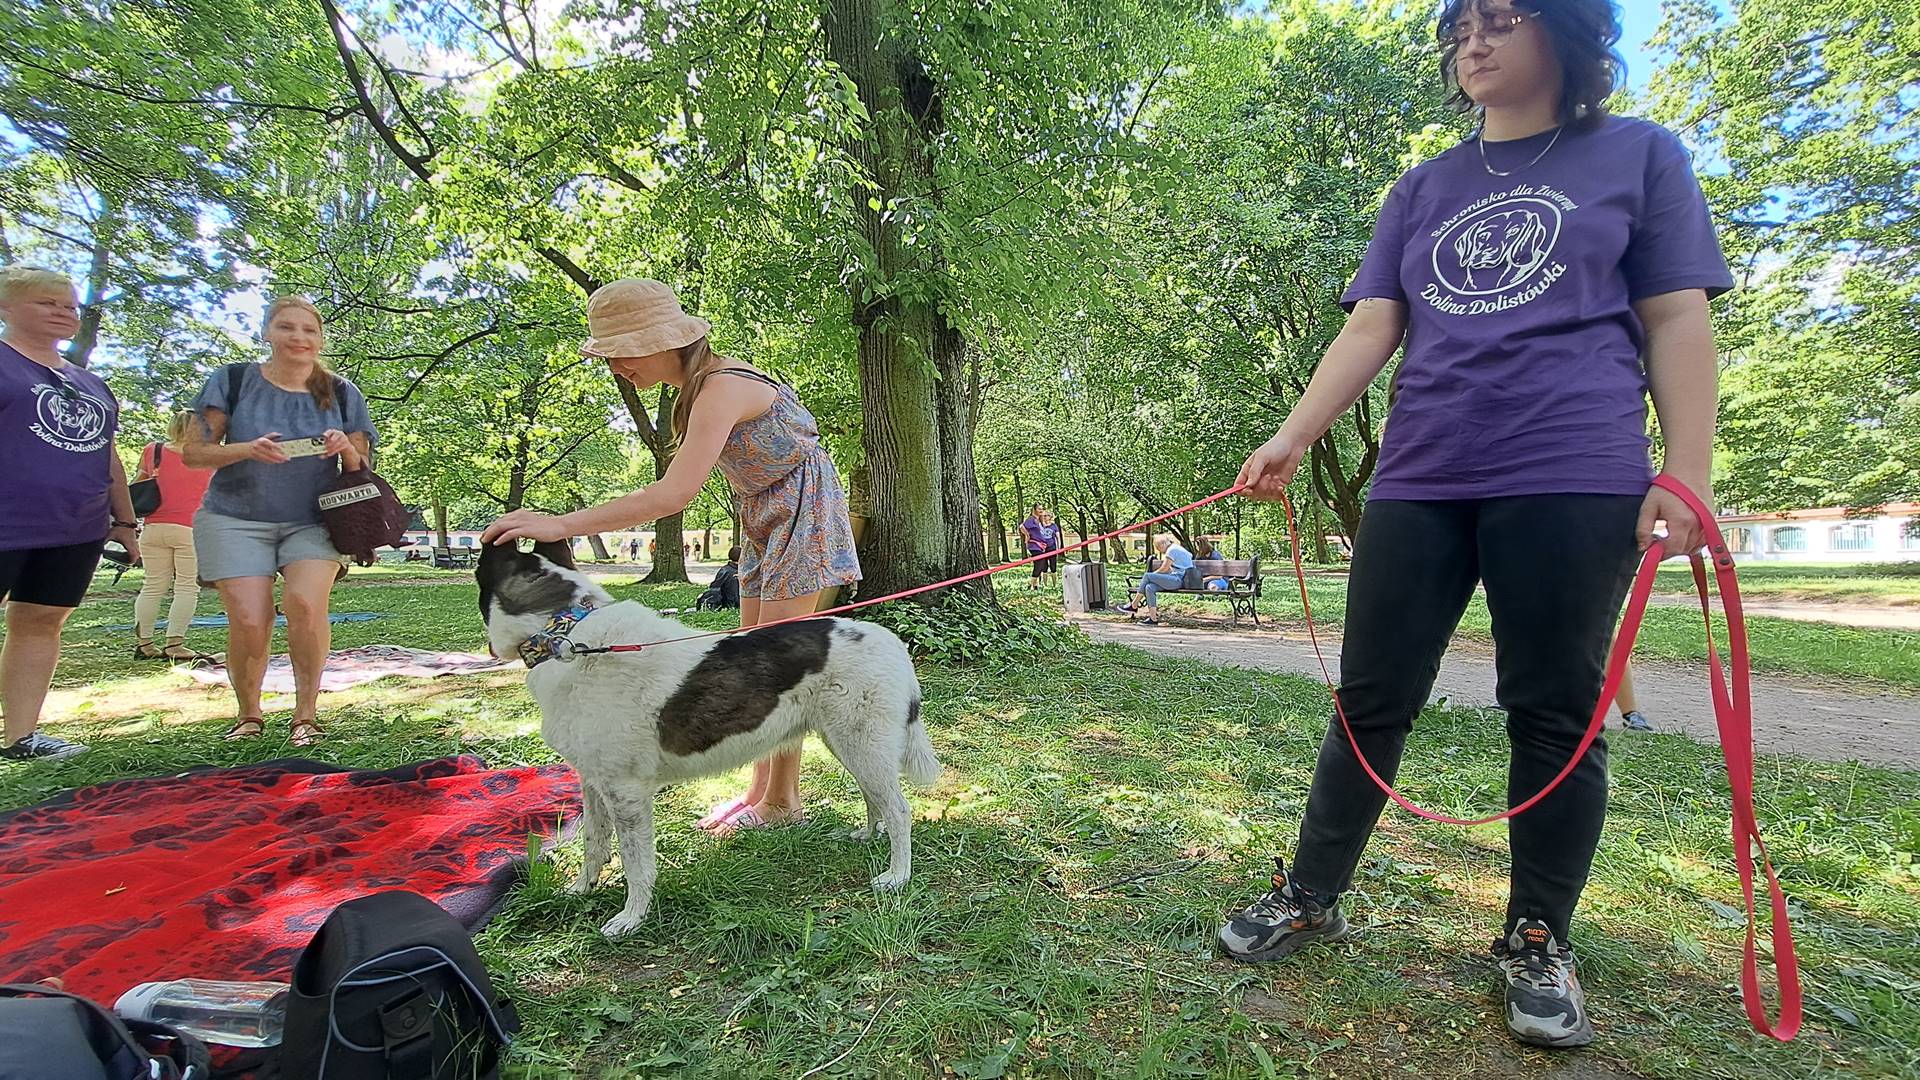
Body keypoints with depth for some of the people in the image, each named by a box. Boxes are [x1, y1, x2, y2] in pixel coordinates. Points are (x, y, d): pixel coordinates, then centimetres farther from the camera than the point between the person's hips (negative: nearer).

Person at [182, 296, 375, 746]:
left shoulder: (340, 393, 6)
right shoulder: (233, 381, 3)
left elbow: (360, 470, 8)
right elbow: (193, 452, 1)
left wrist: (345, 449, -15)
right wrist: (247, 449, -18)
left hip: (312, 522, 0)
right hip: (236, 519, 0)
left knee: (305, 602, -24)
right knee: (249, 621, -12)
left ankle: (305, 713, -9)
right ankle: (248, 715, 13)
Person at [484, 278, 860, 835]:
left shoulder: (721, 388, -27)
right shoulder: (701, 383, 4)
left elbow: (674, 494, -36)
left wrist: (561, 525, -37)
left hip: (801, 511, -10)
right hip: (764, 518, 10)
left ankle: (782, 802, 7)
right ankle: (760, 790, 20)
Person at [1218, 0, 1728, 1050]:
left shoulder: (1639, 155, 10)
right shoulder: (1421, 191, 18)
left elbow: (1677, 325, 4)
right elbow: (1369, 329, 7)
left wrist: (1687, 476, -6)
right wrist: (1290, 438, -6)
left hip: (1573, 481, -2)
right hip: (1416, 485, 3)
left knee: (1554, 714, 3)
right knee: (1370, 701, 4)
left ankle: (1537, 943, 20)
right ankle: (1309, 897, 18)